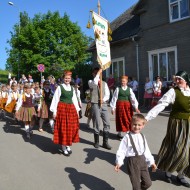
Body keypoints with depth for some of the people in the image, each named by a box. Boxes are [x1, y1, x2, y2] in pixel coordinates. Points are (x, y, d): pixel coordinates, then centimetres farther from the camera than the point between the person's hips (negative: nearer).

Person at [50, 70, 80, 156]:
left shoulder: (72, 88, 12)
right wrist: (54, 111, -9)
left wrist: (77, 110, 10)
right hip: (62, 108, -5)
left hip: (71, 109, 5)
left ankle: (68, 146, 22)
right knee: (63, 128, -1)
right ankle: (64, 148, 10)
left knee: (71, 128, 7)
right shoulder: (60, 87, -3)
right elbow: (55, 99, -5)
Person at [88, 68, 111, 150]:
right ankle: (96, 142, 19)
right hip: (95, 104, -4)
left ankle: (105, 142, 11)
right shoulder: (91, 82, 5)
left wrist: (103, 99, -13)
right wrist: (98, 73, -17)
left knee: (107, 123, 1)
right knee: (96, 124, 2)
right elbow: (94, 83, -22)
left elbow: (107, 94, 7)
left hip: (104, 104, 4)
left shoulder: (104, 83, 15)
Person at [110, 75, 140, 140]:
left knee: (129, 119, 3)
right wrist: (113, 107, -5)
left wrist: (136, 107, -12)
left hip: (128, 105, 2)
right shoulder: (118, 89, -1)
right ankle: (119, 133, 18)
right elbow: (114, 98, -2)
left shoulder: (129, 89, 5)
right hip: (120, 105, -2)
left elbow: (133, 98, -3)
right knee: (120, 119, 4)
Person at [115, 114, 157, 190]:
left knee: (148, 183, 14)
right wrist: (119, 162, -23)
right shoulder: (127, 137, -12)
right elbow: (121, 150, -13)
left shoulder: (142, 136, 7)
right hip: (132, 161, -5)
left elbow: (146, 150, 15)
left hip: (142, 160, 6)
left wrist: (151, 162, 16)